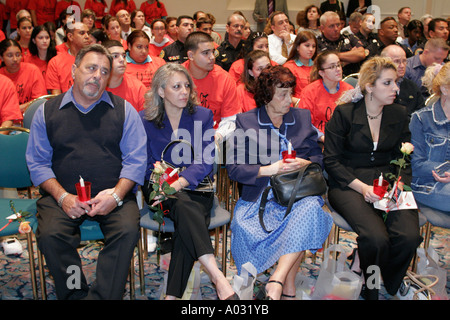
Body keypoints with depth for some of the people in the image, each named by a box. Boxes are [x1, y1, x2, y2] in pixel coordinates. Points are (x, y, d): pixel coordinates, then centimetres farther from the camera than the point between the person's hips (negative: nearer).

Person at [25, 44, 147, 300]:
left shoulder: (124, 110, 10)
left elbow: (136, 160, 3)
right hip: (62, 195, 1)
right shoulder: (47, 111, 12)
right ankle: (76, 295, -7)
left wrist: (116, 195, -13)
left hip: (114, 195, 0)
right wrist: (63, 196, -9)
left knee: (128, 230, -28)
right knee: (50, 235, -26)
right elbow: (38, 162, 7)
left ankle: (101, 296, -15)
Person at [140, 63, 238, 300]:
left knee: (187, 223, -32)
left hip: (194, 186, 1)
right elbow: (143, 163, 5)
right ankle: (218, 278, -44)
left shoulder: (203, 115, 7)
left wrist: (179, 182, -22)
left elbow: (205, 161, -4)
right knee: (184, 205, -35)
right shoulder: (145, 119, 8)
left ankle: (172, 294, -32)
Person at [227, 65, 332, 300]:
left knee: (311, 208, -34)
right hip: (260, 196, -1)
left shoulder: (303, 117, 15)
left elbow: (319, 157, 15)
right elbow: (233, 168, -2)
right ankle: (288, 287, -16)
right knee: (243, 224, -32)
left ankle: (277, 280, -29)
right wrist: (269, 170, -14)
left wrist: (305, 164, -9)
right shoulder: (244, 122, 6)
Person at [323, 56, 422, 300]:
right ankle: (370, 289, 4)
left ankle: (388, 287, 7)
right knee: (376, 239, -29)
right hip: (348, 184, -4)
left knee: (410, 237, -24)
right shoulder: (344, 113, -2)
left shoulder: (399, 114, 11)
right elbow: (331, 160, -5)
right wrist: (362, 187, -17)